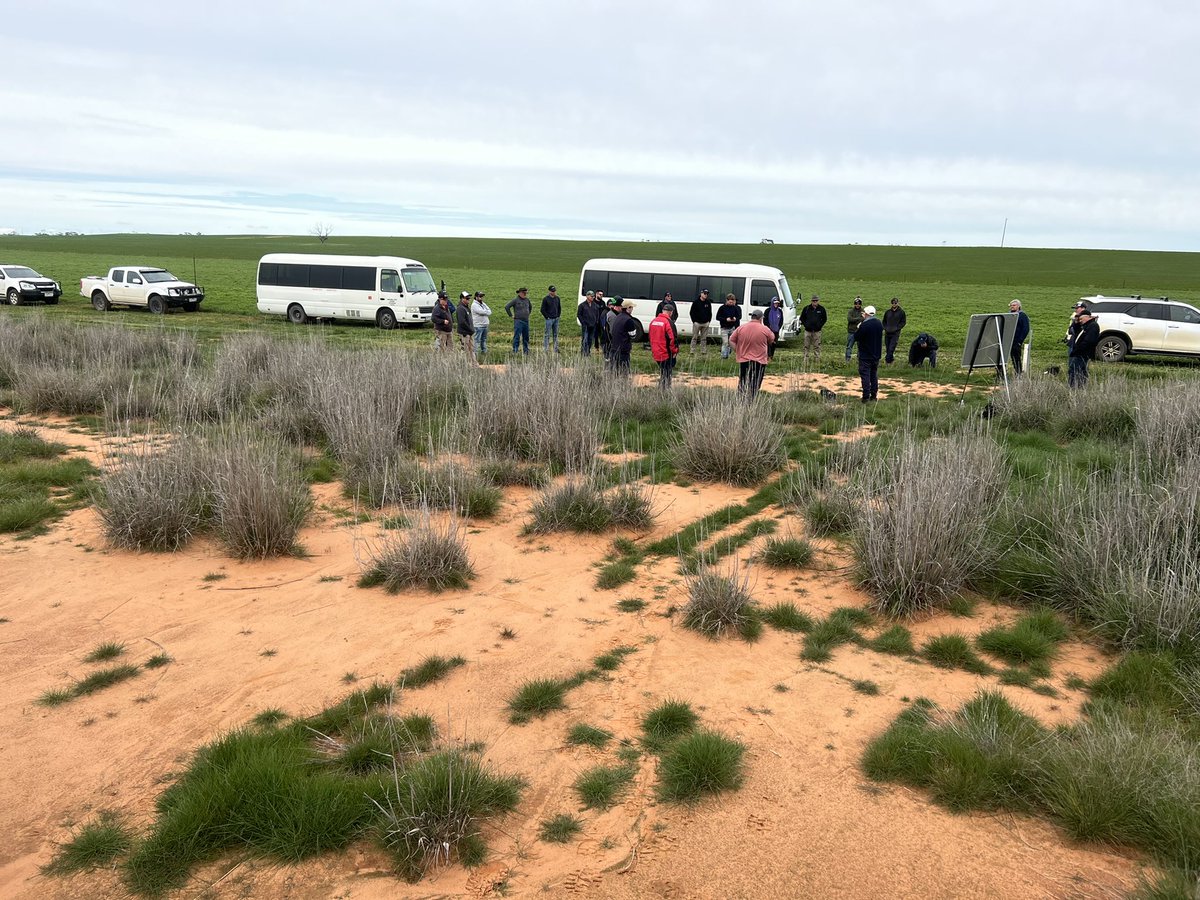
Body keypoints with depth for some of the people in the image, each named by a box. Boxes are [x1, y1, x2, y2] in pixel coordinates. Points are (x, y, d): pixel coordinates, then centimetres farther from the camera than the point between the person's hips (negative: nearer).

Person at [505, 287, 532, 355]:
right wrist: (511, 315, -8)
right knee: (517, 337, -7)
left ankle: (526, 351, 18)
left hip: (526, 321, 6)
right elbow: (506, 307, -11)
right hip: (518, 321, -6)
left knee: (526, 337, 10)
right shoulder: (515, 300, -8)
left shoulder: (527, 300, 11)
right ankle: (514, 351, -5)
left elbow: (530, 307, 31)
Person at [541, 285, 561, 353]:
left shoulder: (557, 298, 10)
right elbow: (542, 310, -5)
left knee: (556, 334, 9)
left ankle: (556, 349, 14)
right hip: (549, 319, -5)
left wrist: (559, 315, 11)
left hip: (556, 319, 5)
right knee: (547, 334, -5)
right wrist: (547, 317, -8)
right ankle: (546, 349, -3)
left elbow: (559, 308, 21)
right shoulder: (545, 299, -6)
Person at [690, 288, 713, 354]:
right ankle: (692, 352, 0)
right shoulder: (696, 302, -2)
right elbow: (692, 312, -1)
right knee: (694, 338, -2)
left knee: (704, 339, 6)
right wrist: (694, 321, -7)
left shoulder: (708, 302, 10)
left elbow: (710, 313, 16)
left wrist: (709, 320, 5)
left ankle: (703, 352, 10)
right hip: (697, 323, -3)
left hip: (705, 323, 3)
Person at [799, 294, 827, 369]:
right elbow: (802, 318, 12)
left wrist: (820, 325, 3)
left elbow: (824, 318, 15)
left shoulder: (821, 309, 4)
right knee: (806, 347, 1)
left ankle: (817, 362, 5)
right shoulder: (806, 309, 3)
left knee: (817, 347, 0)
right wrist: (804, 325, 1)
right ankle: (805, 363, 5)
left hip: (817, 331, 0)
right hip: (808, 331, 0)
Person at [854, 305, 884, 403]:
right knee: (874, 375, 15)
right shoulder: (879, 323, 1)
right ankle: (874, 395, 18)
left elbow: (856, 337, -14)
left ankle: (866, 397, -5)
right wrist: (865, 319, 19)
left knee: (865, 376, -3)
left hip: (865, 356, -7)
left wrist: (858, 328, 4)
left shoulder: (864, 325, -22)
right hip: (876, 354, 7)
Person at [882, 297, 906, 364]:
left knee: (891, 348, -14)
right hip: (887, 333, 4)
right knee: (888, 348, 9)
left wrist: (897, 328, -10)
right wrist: (885, 328, 0)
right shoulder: (887, 312, 8)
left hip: (895, 333, -4)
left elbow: (903, 322, 2)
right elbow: (884, 321, 17)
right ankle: (891, 359, 27)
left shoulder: (901, 312, 0)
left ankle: (888, 361, -9)